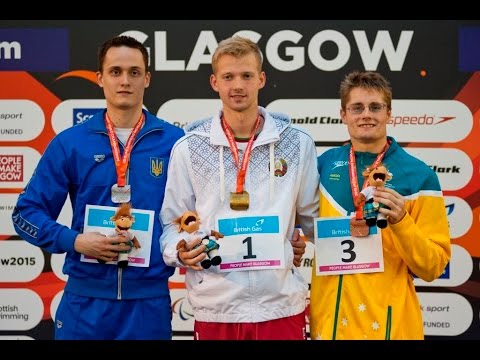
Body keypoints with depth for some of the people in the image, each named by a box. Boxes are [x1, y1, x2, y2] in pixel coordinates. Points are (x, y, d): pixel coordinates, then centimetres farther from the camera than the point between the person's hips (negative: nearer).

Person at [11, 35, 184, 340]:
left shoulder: (174, 142, 1)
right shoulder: (70, 143, 2)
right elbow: (27, 213, 3)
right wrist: (75, 241, -11)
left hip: (150, 299, 0)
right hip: (85, 298, 0)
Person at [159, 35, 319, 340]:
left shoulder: (297, 143, 5)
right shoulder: (188, 148, 2)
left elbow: (313, 216, 14)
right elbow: (172, 223, 6)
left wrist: (305, 246, -2)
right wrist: (181, 251, -12)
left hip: (282, 306, 1)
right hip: (215, 308, 0)